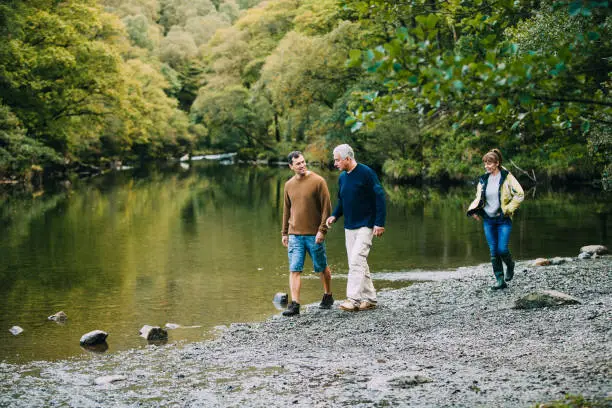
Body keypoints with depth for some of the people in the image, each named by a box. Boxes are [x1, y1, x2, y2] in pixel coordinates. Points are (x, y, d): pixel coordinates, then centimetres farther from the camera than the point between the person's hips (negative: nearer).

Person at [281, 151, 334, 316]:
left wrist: (322, 230, -14)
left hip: (314, 235, -3)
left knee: (322, 268, 10)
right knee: (294, 270, -6)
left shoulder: (318, 181, -6)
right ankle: (294, 304, -8)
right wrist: (284, 233, 14)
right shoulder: (289, 185, 8)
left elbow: (326, 207, -7)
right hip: (294, 235, 3)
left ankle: (327, 297, 29)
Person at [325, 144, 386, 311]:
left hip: (365, 226, -8)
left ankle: (354, 298, -19)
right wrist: (334, 215, 1)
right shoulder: (342, 177, 9)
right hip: (349, 227, 8)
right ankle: (369, 299, 16)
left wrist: (380, 223, -16)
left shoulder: (366, 173, -12)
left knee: (356, 261, -17)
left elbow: (380, 197, -12)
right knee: (358, 263, 9)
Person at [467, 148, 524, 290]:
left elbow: (519, 194, -7)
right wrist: (473, 210, -2)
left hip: (503, 220, -4)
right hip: (488, 220, 4)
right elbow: (479, 198, 16)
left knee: (502, 249, -10)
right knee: (494, 251, 3)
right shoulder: (483, 179, 7)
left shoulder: (506, 177, -6)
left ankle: (510, 266, 22)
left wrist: (508, 209, -11)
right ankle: (500, 280, 10)